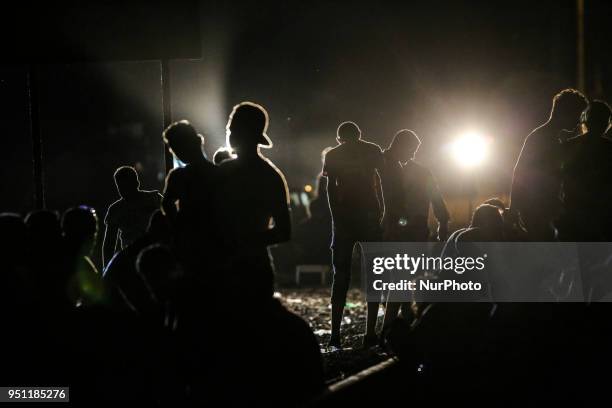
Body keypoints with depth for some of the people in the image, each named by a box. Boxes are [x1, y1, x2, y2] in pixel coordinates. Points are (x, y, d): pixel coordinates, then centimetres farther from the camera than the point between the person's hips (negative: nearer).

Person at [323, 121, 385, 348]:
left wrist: (336, 217, 0)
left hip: (344, 216, 1)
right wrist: (382, 211, 4)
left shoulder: (333, 155, 8)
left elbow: (331, 188, -1)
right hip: (370, 214, 0)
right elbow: (382, 181, 1)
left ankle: (335, 335, -2)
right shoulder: (372, 151, 8)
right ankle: (370, 333, -2)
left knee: (341, 275, 6)